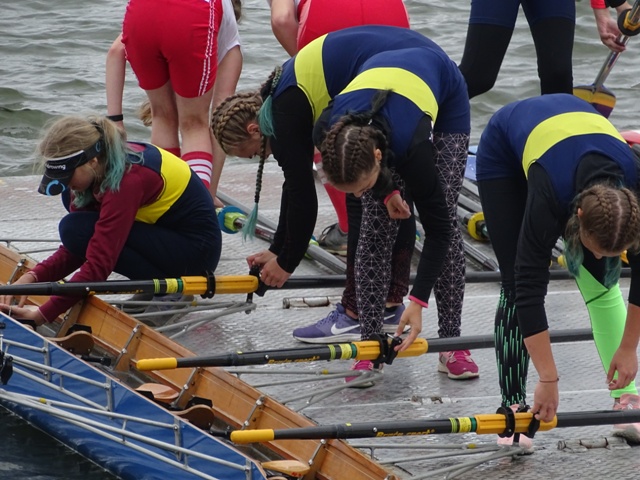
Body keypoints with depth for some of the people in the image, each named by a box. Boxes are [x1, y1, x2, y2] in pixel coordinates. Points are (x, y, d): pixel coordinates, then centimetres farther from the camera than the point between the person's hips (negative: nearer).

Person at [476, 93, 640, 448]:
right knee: (516, 284, -12)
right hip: (503, 150, -3)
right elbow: (530, 286, -38)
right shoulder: (552, 193, -44)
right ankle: (512, 404, -4)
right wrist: (548, 379, -35)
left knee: (602, 280, -5)